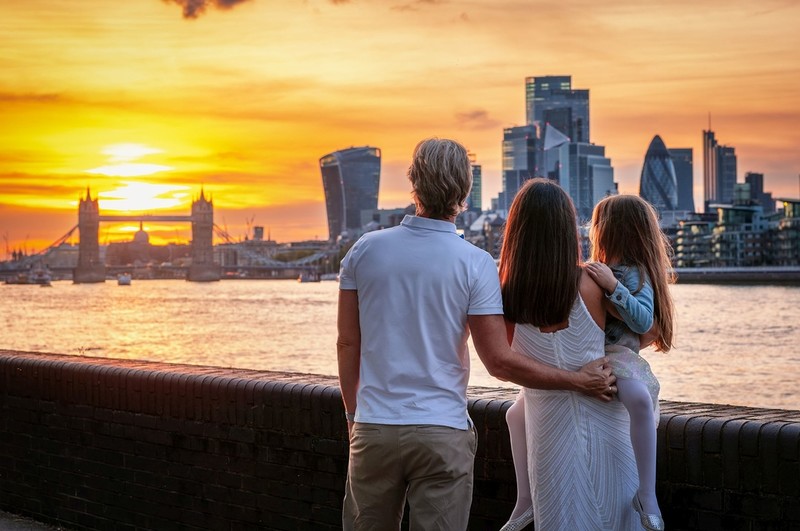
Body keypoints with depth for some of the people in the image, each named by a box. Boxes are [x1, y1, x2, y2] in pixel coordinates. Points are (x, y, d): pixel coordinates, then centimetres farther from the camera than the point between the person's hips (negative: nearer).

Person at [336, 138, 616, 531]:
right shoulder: (475, 264, -8)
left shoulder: (364, 250, 0)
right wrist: (580, 381, 2)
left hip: (373, 428, 2)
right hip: (443, 432, -2)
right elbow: (500, 362, -9)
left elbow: (348, 343, 5)